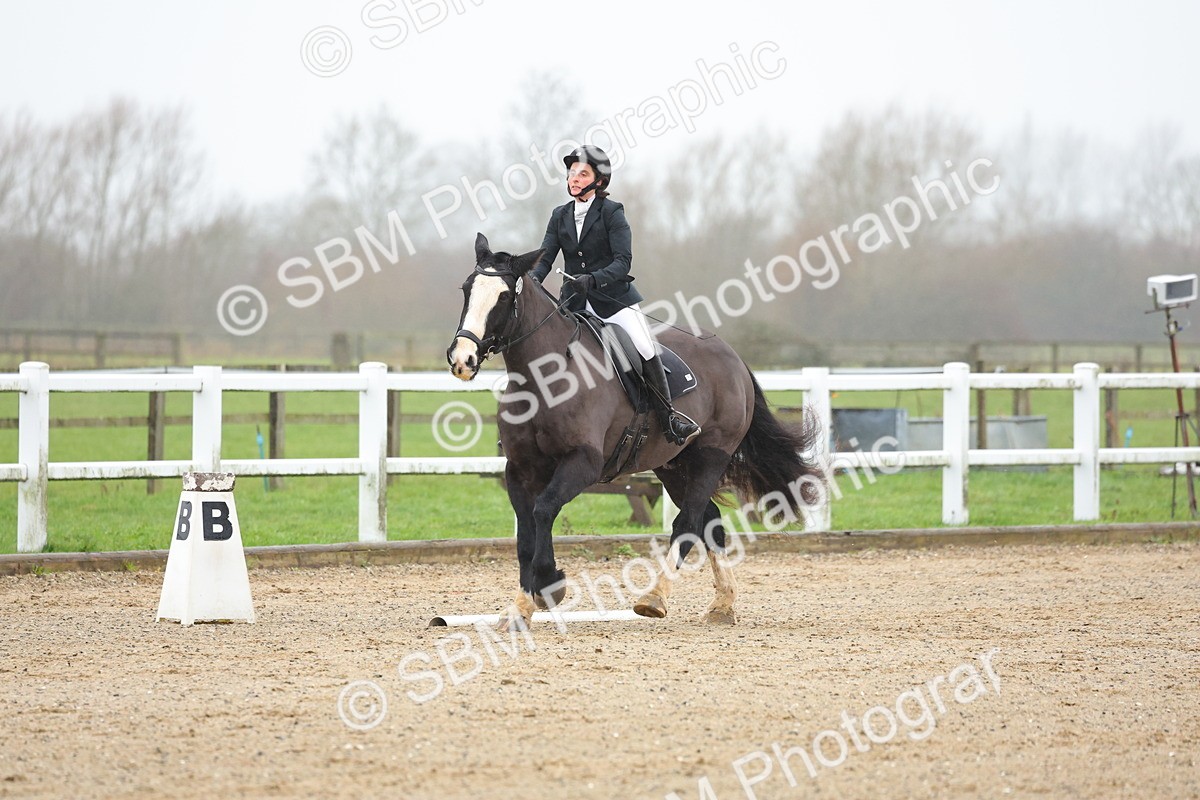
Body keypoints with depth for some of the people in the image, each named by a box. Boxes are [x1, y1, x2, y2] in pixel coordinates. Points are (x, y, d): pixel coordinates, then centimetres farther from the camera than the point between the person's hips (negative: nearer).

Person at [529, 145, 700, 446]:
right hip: (575, 303, 4)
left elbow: (623, 261, -14)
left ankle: (669, 418, -9)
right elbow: (544, 259, 1)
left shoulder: (611, 212, -5)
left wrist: (593, 279, -31)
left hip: (614, 297, -4)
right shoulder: (560, 216, 9)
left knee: (646, 351, -18)